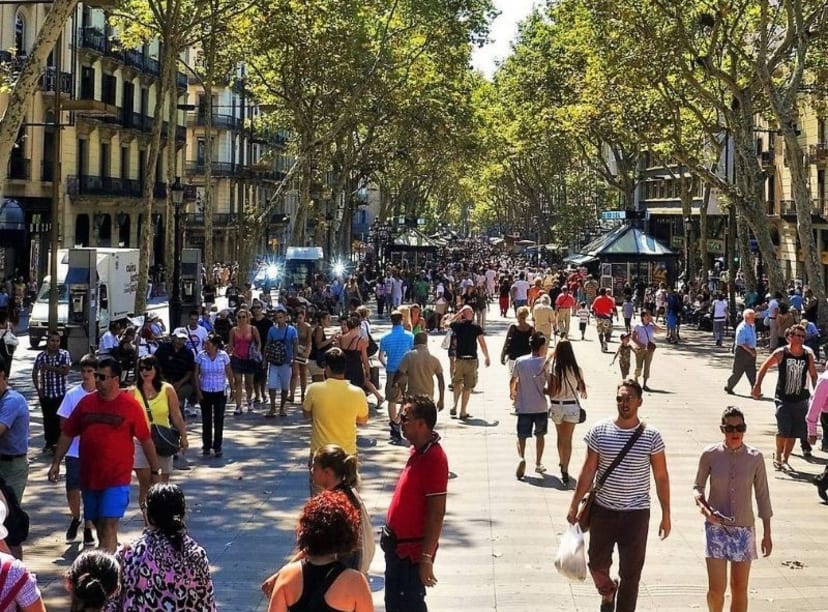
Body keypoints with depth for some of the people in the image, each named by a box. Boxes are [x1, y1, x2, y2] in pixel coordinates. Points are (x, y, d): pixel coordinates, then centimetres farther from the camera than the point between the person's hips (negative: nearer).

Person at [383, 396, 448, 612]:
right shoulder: (418, 450, 6)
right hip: (398, 545, 9)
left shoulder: (434, 459, -23)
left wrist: (426, 558, -23)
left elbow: (437, 514, -24)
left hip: (413, 550, -9)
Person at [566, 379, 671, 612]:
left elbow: (661, 477, -1)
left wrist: (666, 515, 0)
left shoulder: (651, 436, -7)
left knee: (631, 573, 5)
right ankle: (607, 592, 44)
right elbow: (588, 471, 2)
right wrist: (574, 505, 3)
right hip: (602, 510, 1)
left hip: (636, 513, -1)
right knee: (597, 564, 13)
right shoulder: (599, 431, -5)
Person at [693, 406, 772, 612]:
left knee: (739, 588, 7)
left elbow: (762, 496, 2)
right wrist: (704, 508, -16)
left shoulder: (755, 458, -5)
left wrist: (767, 534, 4)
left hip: (743, 529, 1)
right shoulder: (710, 455, -7)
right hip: (716, 528, -1)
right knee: (716, 588, -4)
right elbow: (698, 487, 5)